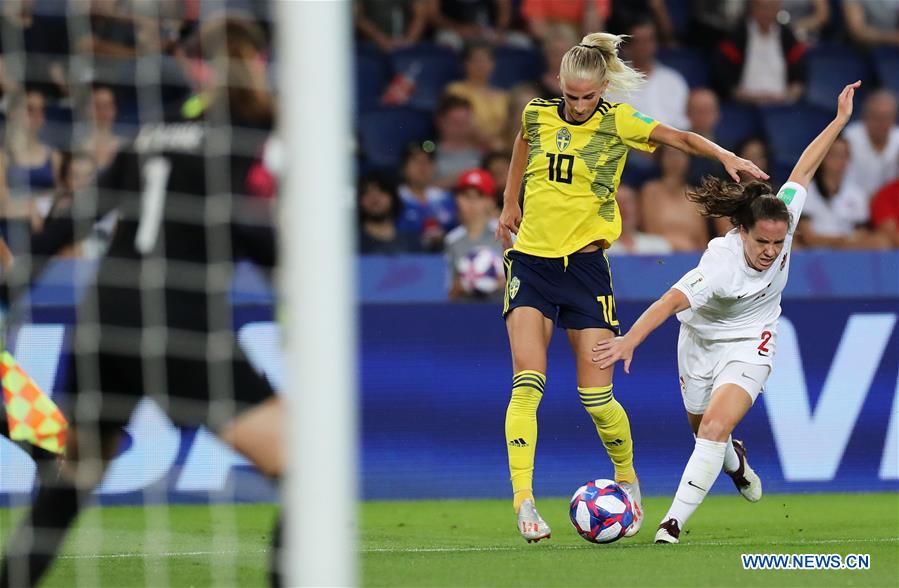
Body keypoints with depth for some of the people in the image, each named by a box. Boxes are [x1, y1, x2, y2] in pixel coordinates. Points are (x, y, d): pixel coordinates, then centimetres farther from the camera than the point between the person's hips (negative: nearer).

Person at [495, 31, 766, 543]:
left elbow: (680, 137, -9)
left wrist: (725, 155, -26)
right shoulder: (537, 114, 3)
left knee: (598, 397, -2)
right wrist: (509, 205, 31)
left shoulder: (618, 122, -4)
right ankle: (523, 502, -17)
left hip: (585, 265, -1)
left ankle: (628, 481, 25)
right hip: (531, 260, 1)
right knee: (527, 383, -15)